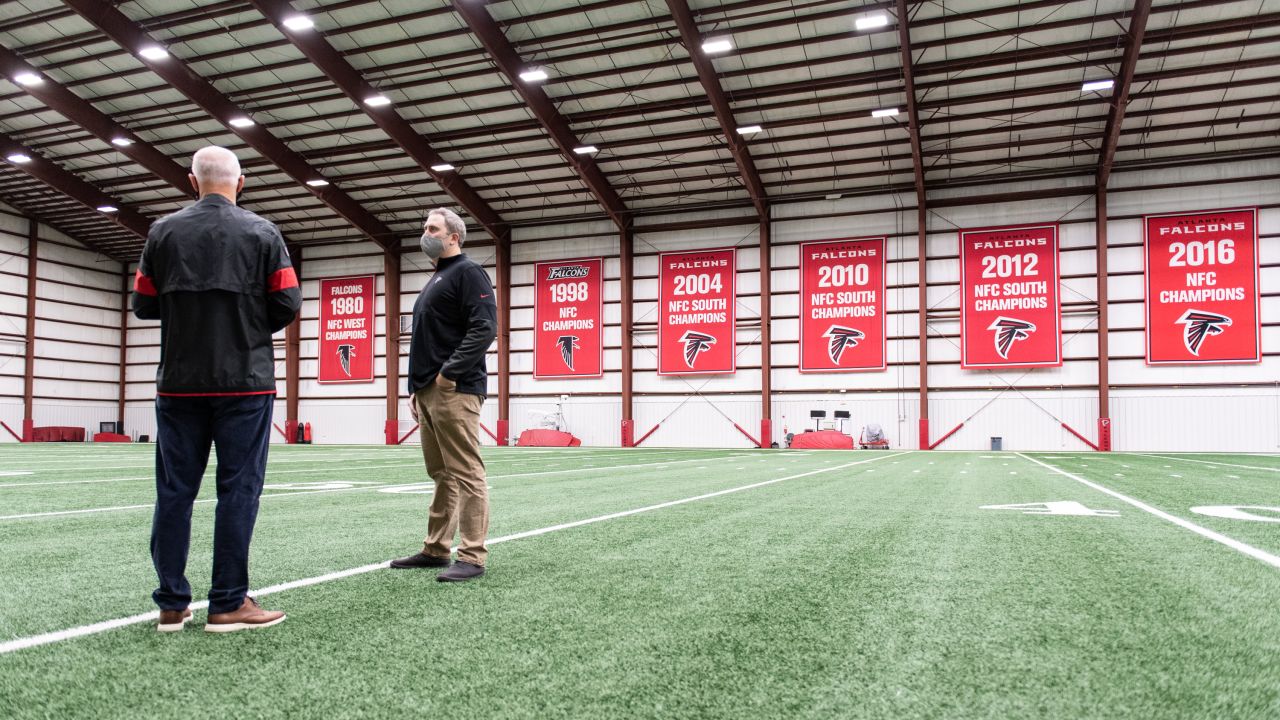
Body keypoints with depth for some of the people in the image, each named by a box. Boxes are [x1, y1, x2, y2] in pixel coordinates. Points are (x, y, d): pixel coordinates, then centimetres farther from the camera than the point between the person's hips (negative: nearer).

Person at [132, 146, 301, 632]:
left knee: (174, 490, 8)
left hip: (178, 382, 3)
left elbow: (143, 305, 8)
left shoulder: (163, 232, 5)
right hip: (245, 382, -2)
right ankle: (228, 604, 3)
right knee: (238, 490, 1)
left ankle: (172, 604, 13)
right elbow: (288, 302, -3)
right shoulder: (262, 233, -1)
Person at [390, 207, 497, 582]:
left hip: (455, 391, -10)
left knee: (466, 473, -8)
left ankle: (472, 557, -4)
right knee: (441, 475, 14)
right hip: (429, 392, 10)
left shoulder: (467, 272, -5)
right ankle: (435, 549, 22)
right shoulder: (435, 280, 24)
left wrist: (449, 372, -18)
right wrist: (417, 387, 21)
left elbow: (485, 328, -17)